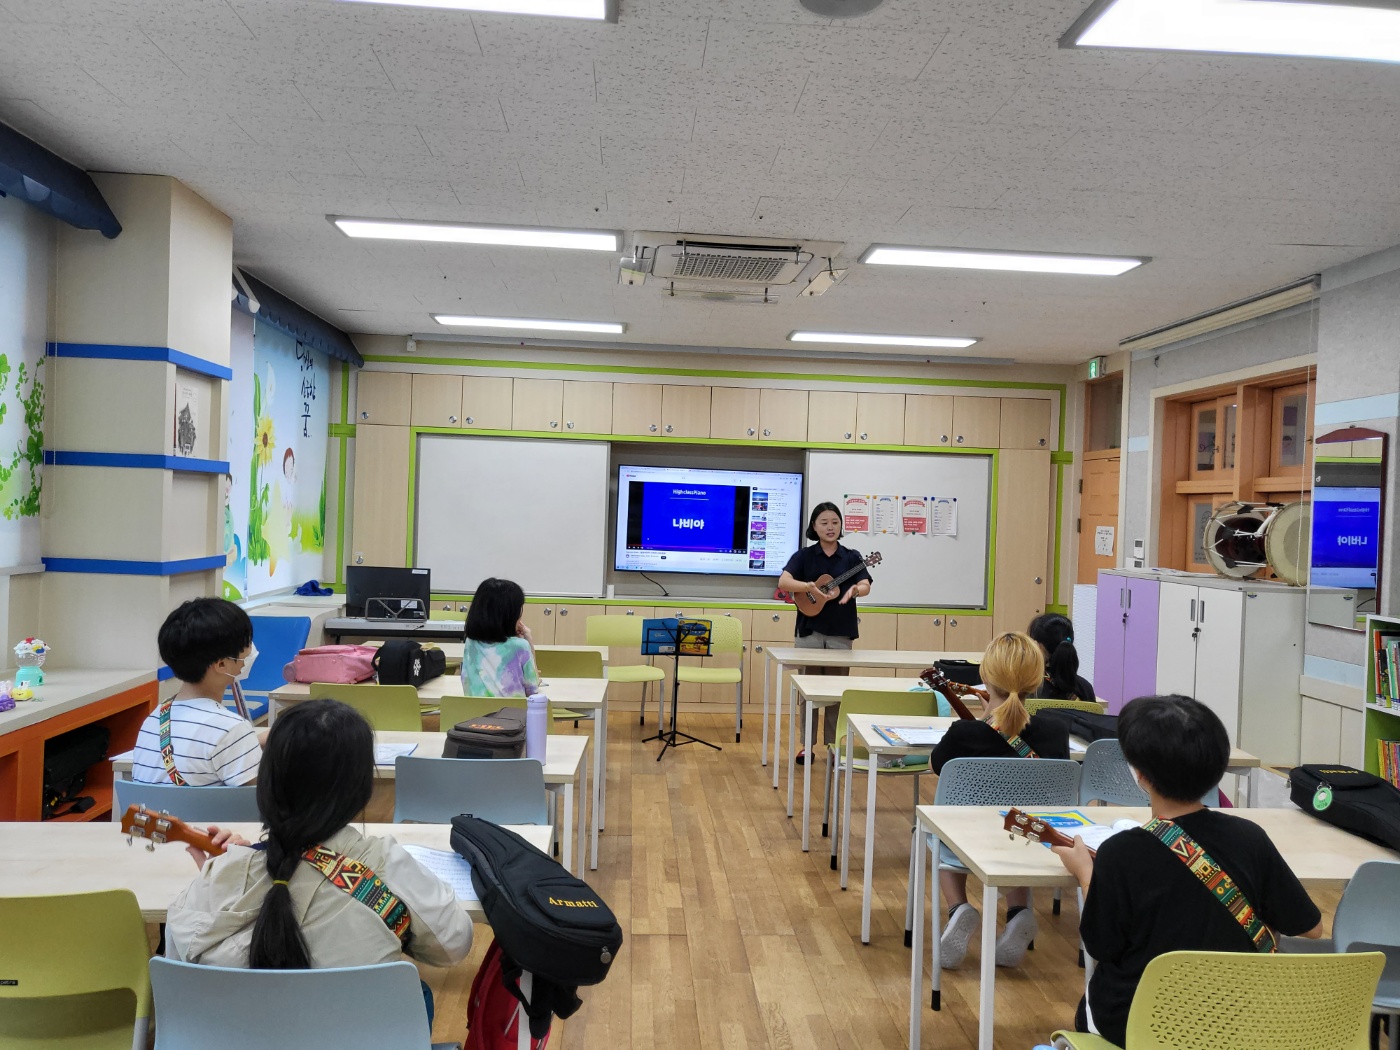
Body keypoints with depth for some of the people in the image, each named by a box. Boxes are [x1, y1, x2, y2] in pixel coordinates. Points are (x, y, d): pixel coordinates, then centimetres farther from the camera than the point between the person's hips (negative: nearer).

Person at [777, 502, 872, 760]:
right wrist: (811, 587, -29)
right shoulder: (804, 555, 0)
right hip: (809, 632, -1)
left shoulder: (852, 557, 5)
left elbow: (865, 586, -9)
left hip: (841, 634, 1)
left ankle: (833, 745, 18)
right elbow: (783, 582, -13)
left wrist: (854, 590, -31)